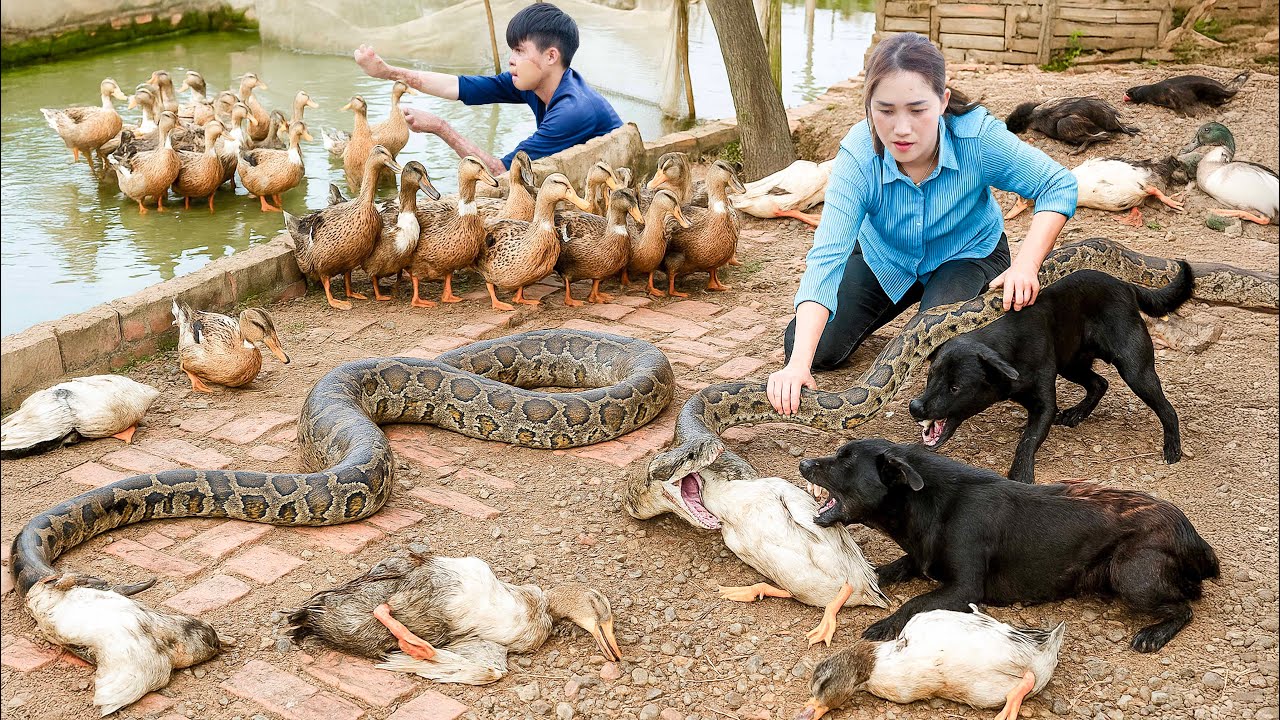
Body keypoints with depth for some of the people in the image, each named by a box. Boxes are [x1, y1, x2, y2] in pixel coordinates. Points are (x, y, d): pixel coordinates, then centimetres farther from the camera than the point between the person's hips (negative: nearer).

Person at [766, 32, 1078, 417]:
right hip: (885, 257, 2)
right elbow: (826, 258, -40)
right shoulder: (858, 155, -33)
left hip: (967, 253, -2)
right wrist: (799, 364, -52)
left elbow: (1060, 185, -22)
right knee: (817, 349, -2)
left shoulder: (978, 136, -34)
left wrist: (1025, 265, -40)